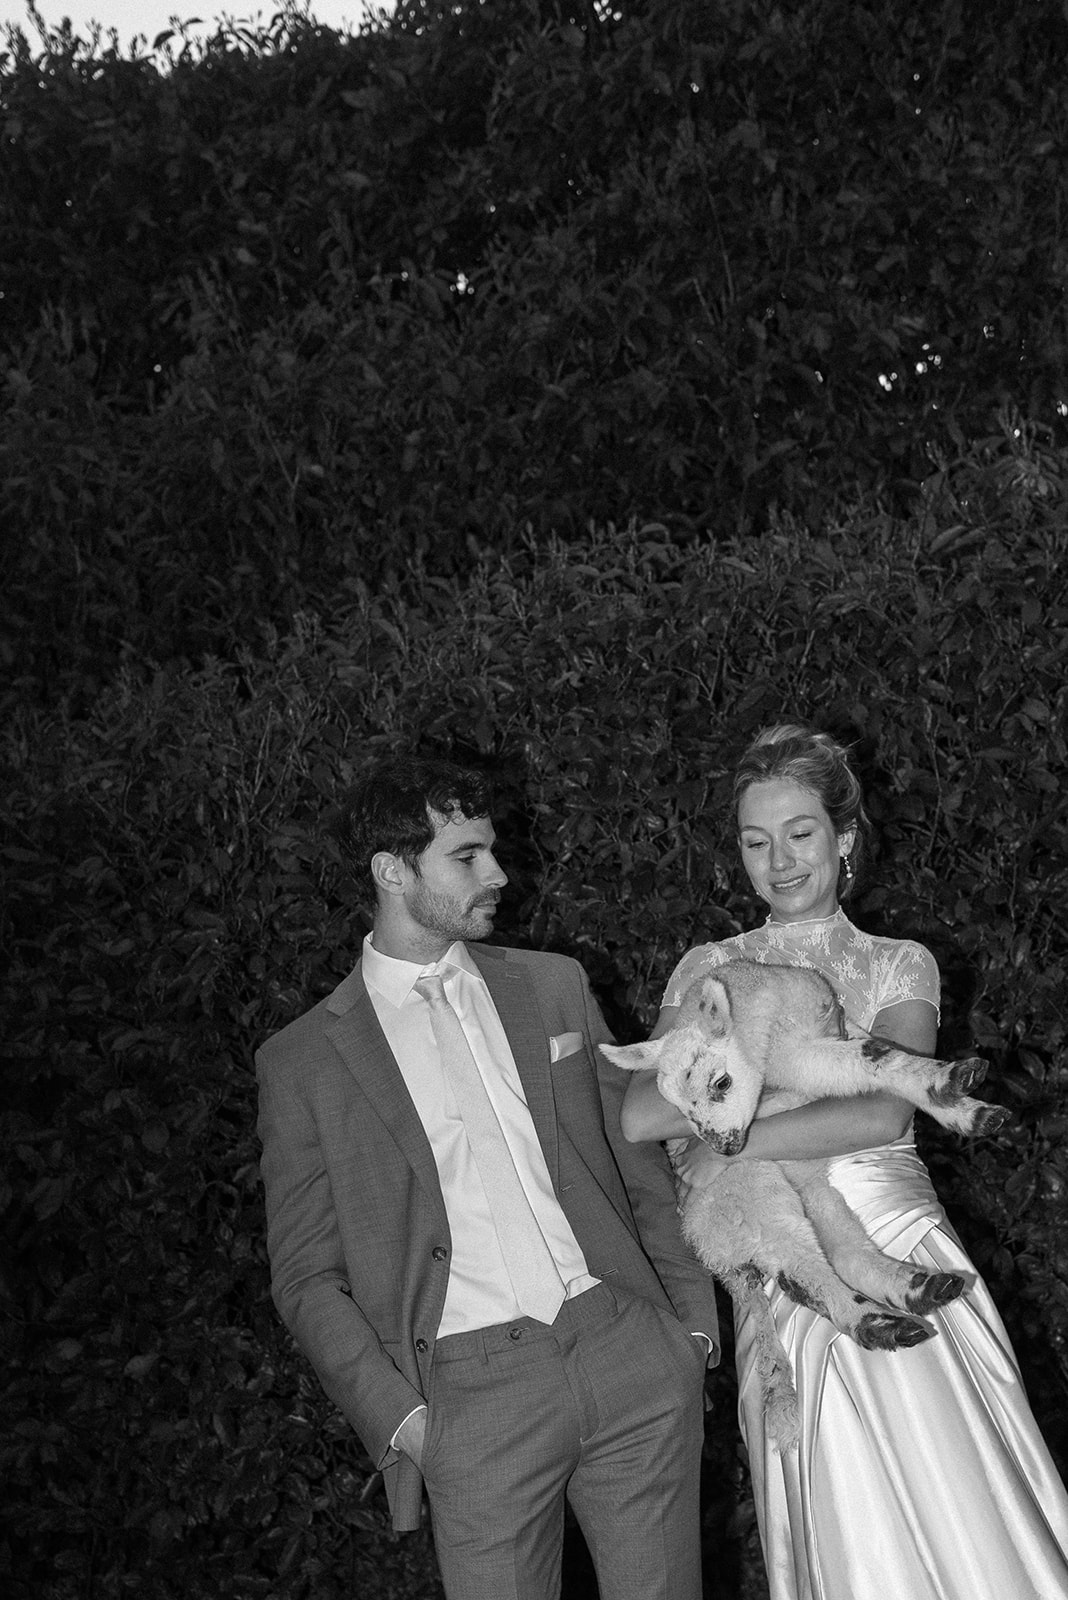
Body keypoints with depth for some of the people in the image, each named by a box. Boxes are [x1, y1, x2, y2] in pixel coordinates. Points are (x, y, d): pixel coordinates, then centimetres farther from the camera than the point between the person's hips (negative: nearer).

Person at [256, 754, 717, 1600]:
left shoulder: (554, 985, 11)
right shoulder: (303, 1060, 1)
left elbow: (642, 1165, 15)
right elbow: (307, 1278, 2)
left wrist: (695, 1322, 8)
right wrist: (401, 1417, -7)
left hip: (632, 1350, 3)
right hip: (474, 1393, -3)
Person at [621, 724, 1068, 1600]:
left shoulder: (900, 964, 7)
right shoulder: (709, 969, 9)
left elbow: (884, 1113, -10)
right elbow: (638, 1115, -5)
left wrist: (734, 1144, -13)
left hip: (907, 1261, 0)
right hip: (789, 1289, 0)